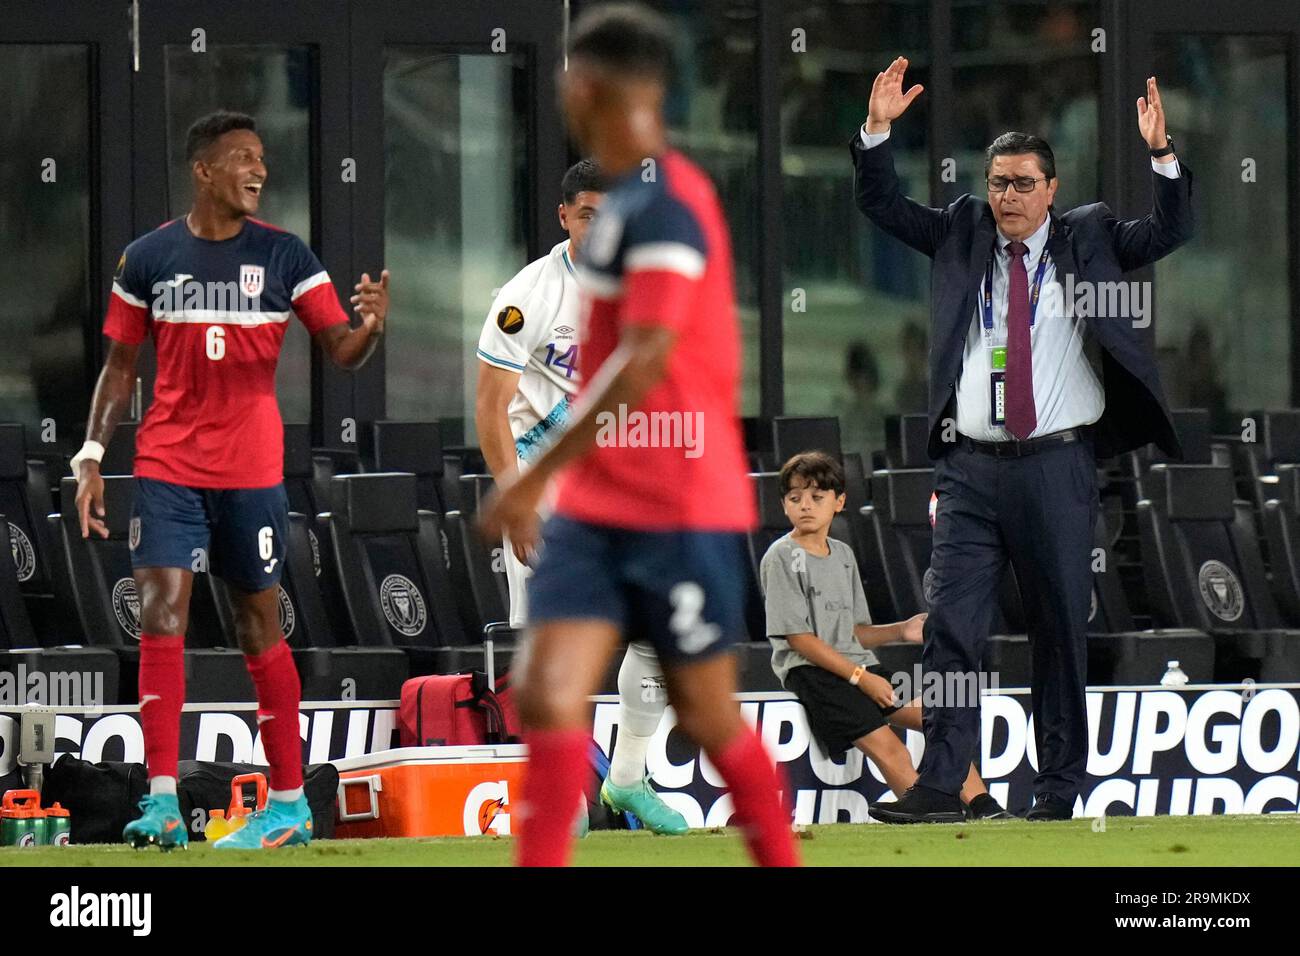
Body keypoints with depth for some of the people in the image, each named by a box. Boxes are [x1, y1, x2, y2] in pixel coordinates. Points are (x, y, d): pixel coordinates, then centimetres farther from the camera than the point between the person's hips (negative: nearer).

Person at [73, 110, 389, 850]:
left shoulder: (283, 255, 0)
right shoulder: (148, 259, 2)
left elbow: (341, 349, -3)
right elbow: (121, 364, 9)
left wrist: (373, 327, -26)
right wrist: (92, 456, 1)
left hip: (253, 472, 0)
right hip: (168, 467, 1)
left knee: (261, 624, 6)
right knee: (161, 614, -11)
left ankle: (290, 802, 15)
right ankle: (164, 804, -12)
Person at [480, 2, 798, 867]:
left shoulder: (664, 205, -17)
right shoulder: (628, 200, 12)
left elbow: (645, 362, -26)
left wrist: (536, 478, -26)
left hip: (683, 511, -8)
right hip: (597, 508, 8)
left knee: (708, 716, 5)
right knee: (550, 697, -7)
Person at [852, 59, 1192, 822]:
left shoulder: (1089, 238, 8)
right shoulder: (963, 235, 12)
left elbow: (1172, 231, -1)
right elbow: (882, 205, 10)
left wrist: (1162, 153, -16)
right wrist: (877, 129, -5)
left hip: (1057, 467, -1)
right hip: (970, 467, 1)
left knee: (1062, 633, 4)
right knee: (952, 628, -7)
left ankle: (1060, 790, 13)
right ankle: (941, 786, -9)